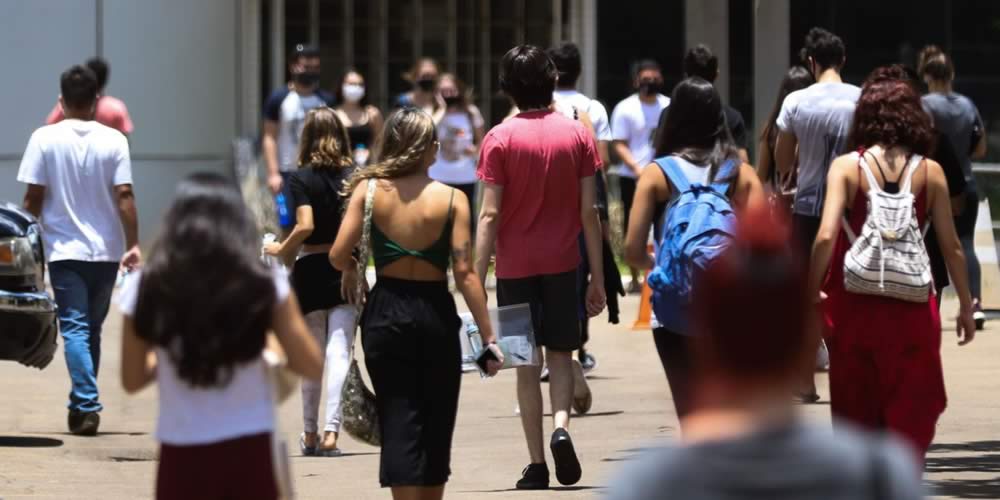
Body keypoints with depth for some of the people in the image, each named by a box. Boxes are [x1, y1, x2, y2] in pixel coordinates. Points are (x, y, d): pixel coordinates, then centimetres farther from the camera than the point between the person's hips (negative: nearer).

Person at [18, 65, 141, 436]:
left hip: (64, 249, -2)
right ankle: (82, 403, 22)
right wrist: (133, 244, -2)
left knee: (75, 328, -4)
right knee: (92, 328, 15)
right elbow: (124, 196, -7)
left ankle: (87, 406, -19)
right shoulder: (113, 141, -3)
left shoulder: (45, 139, -6)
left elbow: (33, 197, -5)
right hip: (106, 249, 2)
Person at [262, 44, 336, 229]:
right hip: (289, 173, -3)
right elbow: (269, 138, -2)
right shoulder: (279, 99, -1)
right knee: (289, 227, -2)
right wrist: (273, 173, -11)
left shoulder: (327, 101, 7)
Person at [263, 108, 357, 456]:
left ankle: (310, 434, 20)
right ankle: (331, 431, -15)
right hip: (345, 271, 1)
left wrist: (282, 251, -4)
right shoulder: (355, 176, 0)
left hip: (311, 270, -1)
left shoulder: (301, 179, -8)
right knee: (339, 352, -3)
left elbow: (305, 226, -19)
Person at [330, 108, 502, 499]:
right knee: (436, 425, 14)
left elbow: (338, 256, -9)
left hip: (385, 315, 0)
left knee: (398, 421, 2)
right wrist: (487, 337, -7)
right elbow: (464, 274, -11)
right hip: (436, 316, 0)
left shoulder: (368, 190, -5)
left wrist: (351, 270, 16)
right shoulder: (451, 199, -7)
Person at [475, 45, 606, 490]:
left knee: (526, 364, 6)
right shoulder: (577, 135, 0)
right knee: (560, 354, 14)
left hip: (515, 266, -1)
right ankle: (561, 425, -12)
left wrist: (476, 280, -8)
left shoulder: (500, 139, -6)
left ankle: (537, 466, 5)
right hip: (562, 263, 1)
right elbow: (589, 212, 0)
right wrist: (598, 277, 6)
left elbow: (490, 215, -10)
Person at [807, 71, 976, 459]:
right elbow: (951, 246, 3)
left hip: (855, 306, 0)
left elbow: (826, 237, -13)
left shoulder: (846, 167, -2)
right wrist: (965, 306, 12)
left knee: (857, 415, 16)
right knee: (912, 414, 6)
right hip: (912, 310, 0)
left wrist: (811, 296, -5)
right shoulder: (930, 172, 1)